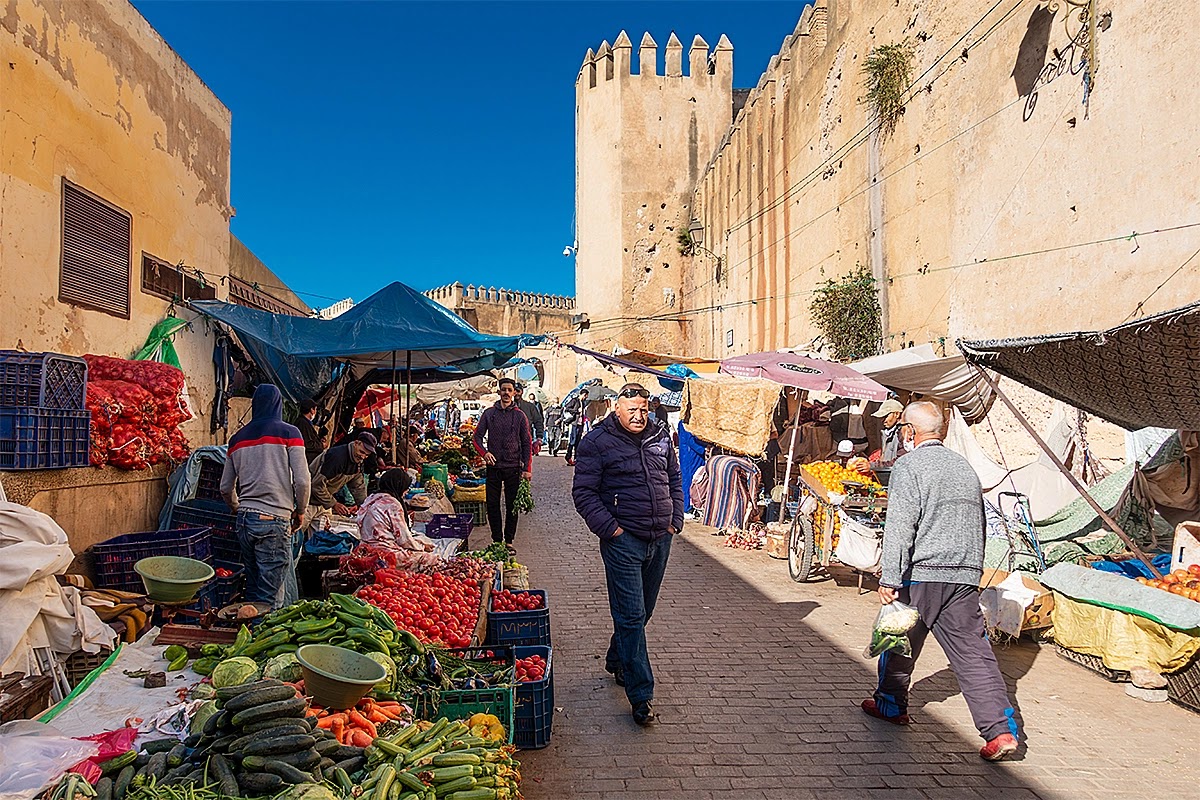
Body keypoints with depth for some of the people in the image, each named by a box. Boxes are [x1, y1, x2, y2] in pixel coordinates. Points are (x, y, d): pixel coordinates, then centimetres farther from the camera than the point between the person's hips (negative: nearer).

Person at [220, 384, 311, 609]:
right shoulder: (288, 432, -3)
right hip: (274, 520, -6)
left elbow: (226, 487, 18)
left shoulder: (238, 438, 13)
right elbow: (302, 481, -9)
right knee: (271, 598, -1)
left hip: (245, 521, 6)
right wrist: (300, 511, 7)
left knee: (254, 589, 15)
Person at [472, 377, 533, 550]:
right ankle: (497, 540, 16)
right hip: (493, 466, 1)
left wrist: (527, 468, -3)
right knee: (492, 505, 4)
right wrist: (484, 452, -12)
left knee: (512, 506, 4)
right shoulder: (489, 413, 6)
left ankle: (509, 541, 14)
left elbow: (527, 443, 4)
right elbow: (477, 437, 8)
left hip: (513, 467, -1)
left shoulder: (519, 415, 4)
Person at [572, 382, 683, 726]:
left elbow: (675, 479, 20)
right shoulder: (597, 441, -8)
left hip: (660, 539, 6)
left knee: (643, 610, 18)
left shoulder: (661, 436, 9)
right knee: (631, 615, -5)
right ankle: (641, 694, 4)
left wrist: (675, 519, 10)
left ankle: (617, 661, 41)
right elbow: (583, 492, -8)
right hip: (623, 540, -6)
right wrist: (609, 528, -14)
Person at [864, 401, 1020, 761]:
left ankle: (891, 704, 28)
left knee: (900, 642, 12)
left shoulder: (908, 466, -8)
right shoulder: (965, 467, 15)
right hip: (964, 577, 6)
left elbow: (900, 527, -16)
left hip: (921, 573, -6)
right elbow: (978, 525, 22)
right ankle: (1001, 729, -1)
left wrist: (890, 579, -16)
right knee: (974, 652, 5)